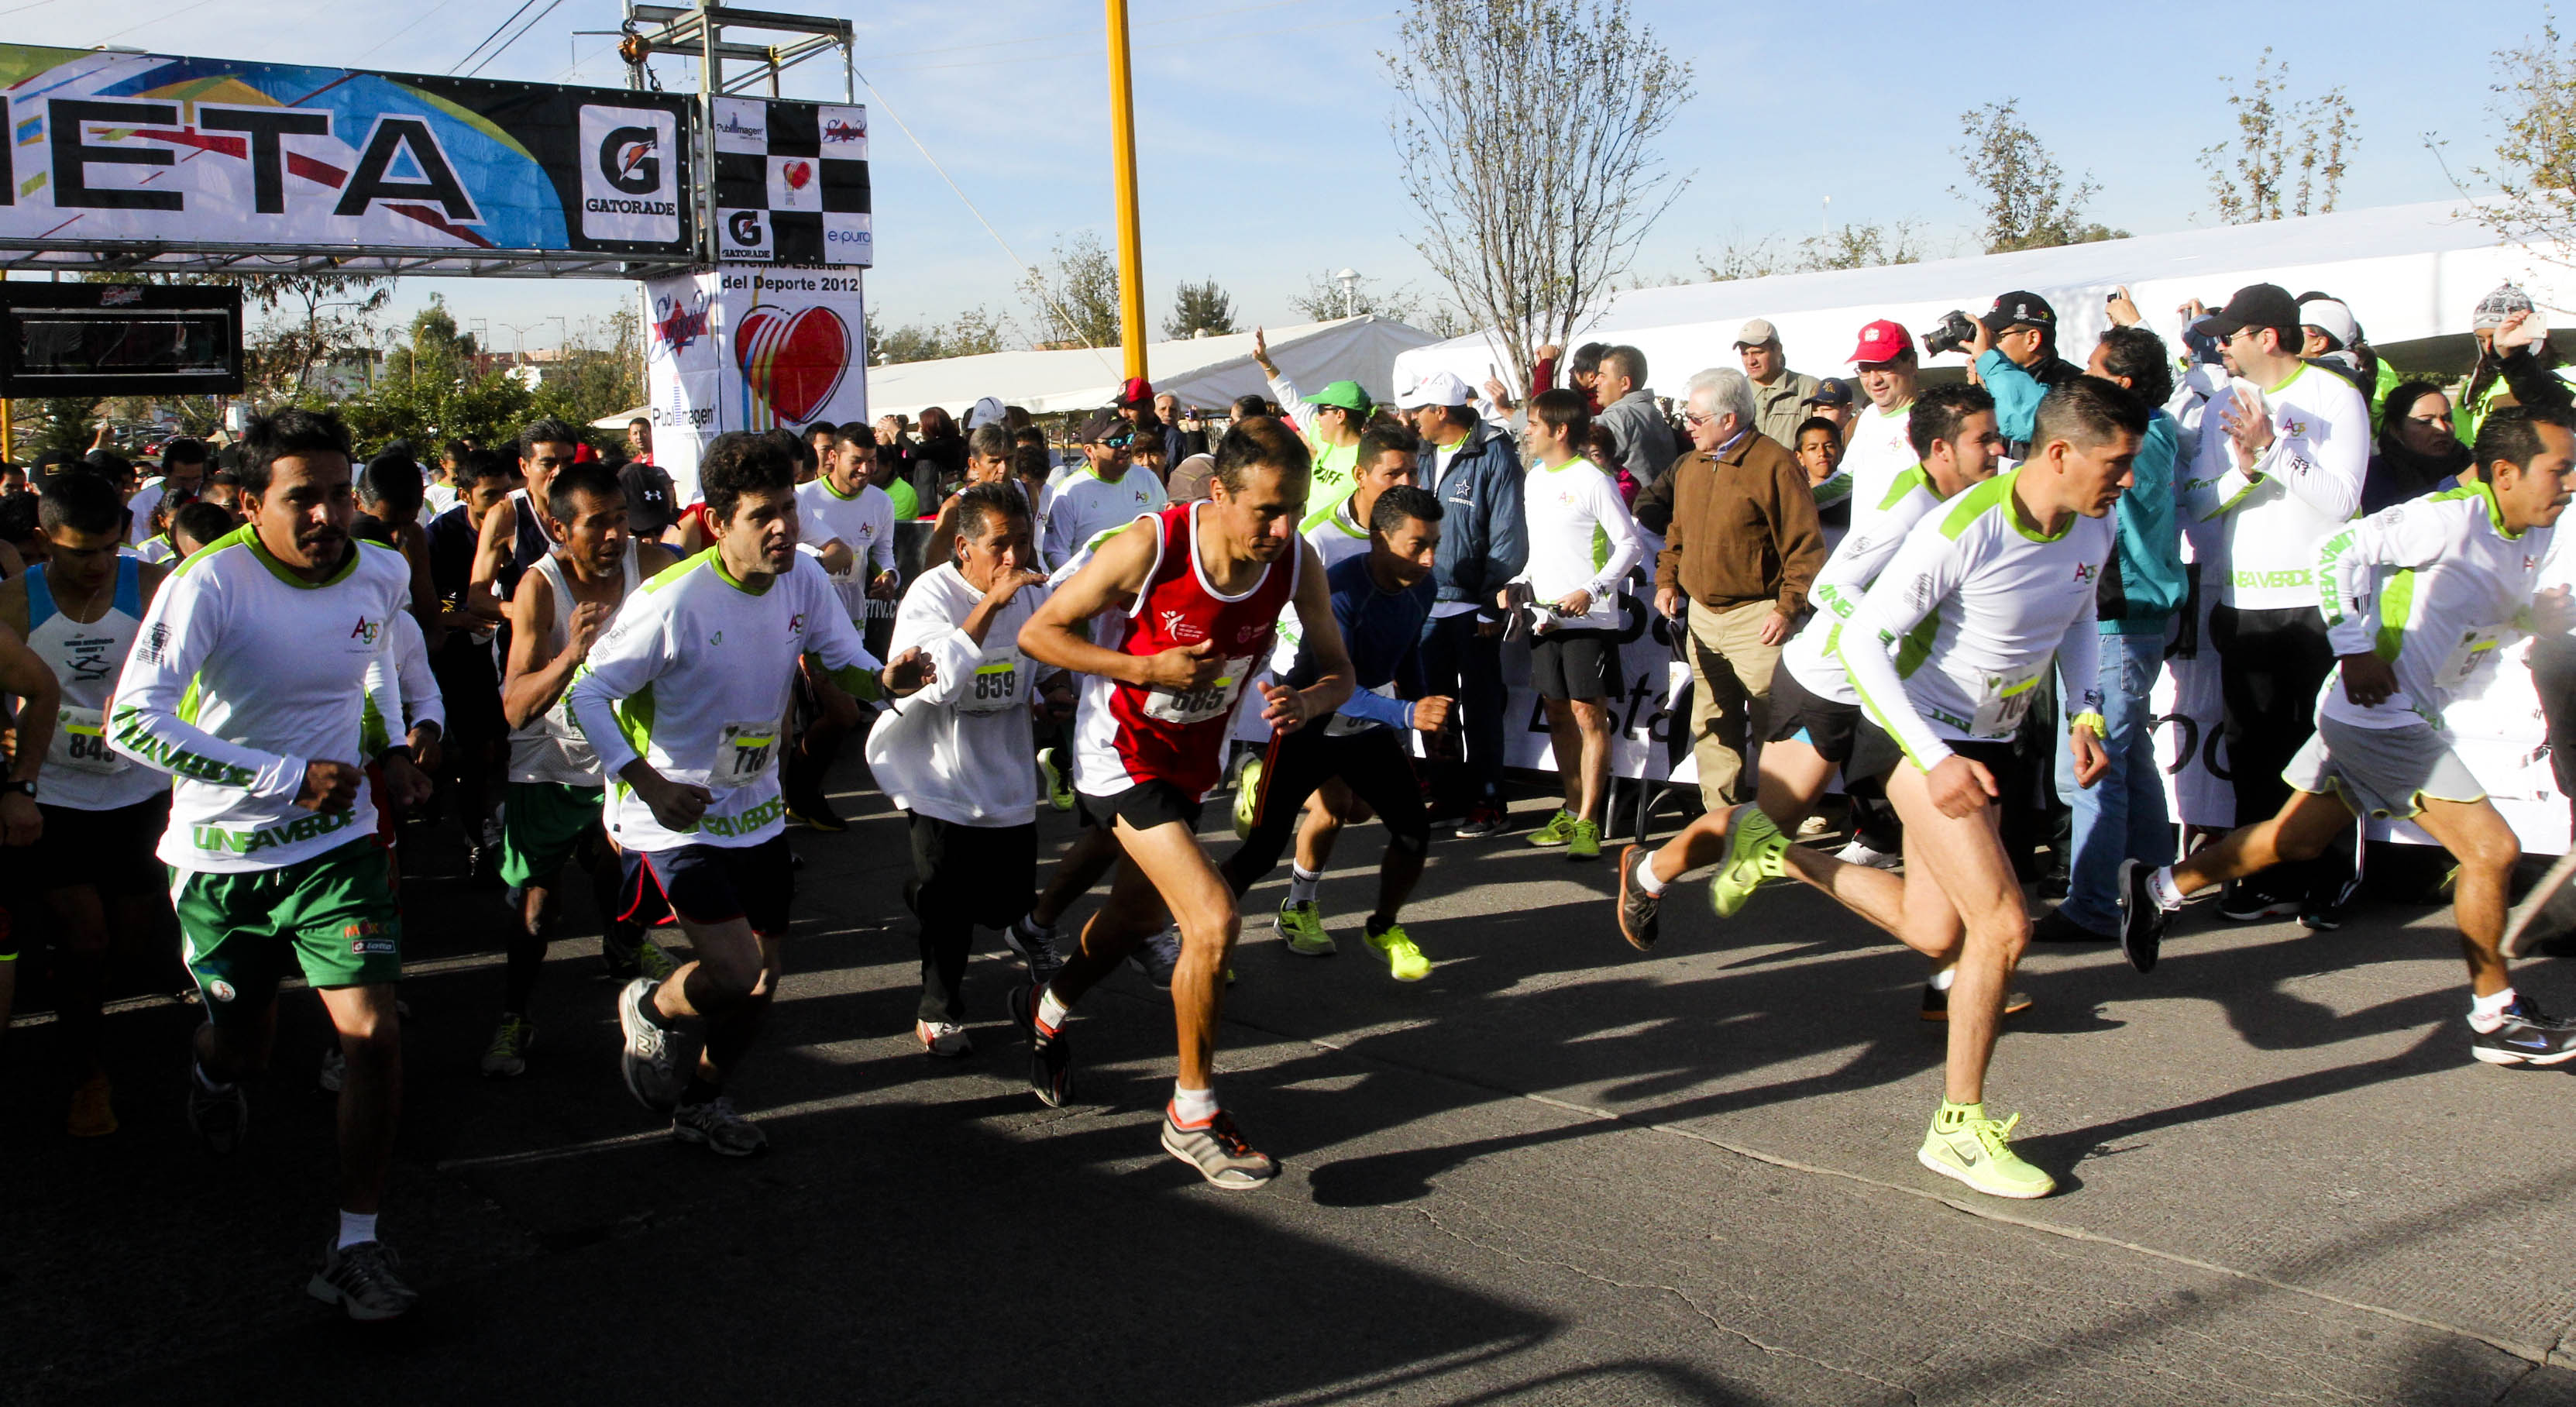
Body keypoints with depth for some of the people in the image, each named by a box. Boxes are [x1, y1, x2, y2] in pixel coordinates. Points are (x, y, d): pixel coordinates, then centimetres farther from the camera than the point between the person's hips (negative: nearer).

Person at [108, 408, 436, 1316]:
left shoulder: (384, 576, -6)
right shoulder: (209, 585, -21)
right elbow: (131, 723, -29)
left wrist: (390, 751, 8)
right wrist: (288, 775, -29)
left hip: (335, 840, 2)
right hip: (220, 852, -2)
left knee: (375, 1033, -13)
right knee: (242, 1040, 16)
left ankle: (356, 1248, 0)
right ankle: (216, 1076, 57)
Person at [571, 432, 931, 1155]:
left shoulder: (803, 580, -7)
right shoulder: (673, 601, -24)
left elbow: (845, 661, 1)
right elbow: (588, 691, -18)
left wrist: (886, 677, -23)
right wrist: (647, 783, -28)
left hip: (756, 809, 6)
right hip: (674, 817, -6)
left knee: (767, 976, 13)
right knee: (736, 977, -17)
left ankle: (702, 1097, 39)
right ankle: (650, 1008, 18)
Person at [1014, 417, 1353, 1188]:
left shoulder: (1298, 564, -16)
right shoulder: (1151, 545, -29)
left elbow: (1338, 671, -4)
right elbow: (1037, 632, -19)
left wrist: (1308, 702, -27)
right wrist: (1147, 669, -29)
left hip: (1193, 758, 7)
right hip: (1122, 749, -6)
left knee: (1140, 913, 25)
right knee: (1213, 918, -19)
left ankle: (1046, 1012, 56)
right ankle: (1193, 1113, 0)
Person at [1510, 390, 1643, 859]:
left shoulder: (1591, 480, -10)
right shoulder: (1534, 479, 14)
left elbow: (1630, 544, -10)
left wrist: (1591, 591, -20)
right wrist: (1518, 585, 8)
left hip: (1589, 619, -8)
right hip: (1545, 617, 8)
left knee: (1589, 716, -4)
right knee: (1558, 715, 11)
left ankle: (1588, 822, 0)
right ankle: (1572, 810, 21)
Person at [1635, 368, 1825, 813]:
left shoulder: (1774, 465, -11)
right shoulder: (1690, 466, 13)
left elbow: (1805, 545, -13)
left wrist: (1789, 608, -17)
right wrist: (1667, 579, 11)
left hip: (1757, 619, -7)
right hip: (1702, 616, 7)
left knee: (1771, 726, -4)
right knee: (1711, 725, 11)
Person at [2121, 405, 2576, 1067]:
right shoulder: (2451, 517, -17)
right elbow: (2340, 549, -20)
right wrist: (2355, 649, -23)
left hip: (2371, 716, 10)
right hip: (2382, 711, -10)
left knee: (2296, 837, 16)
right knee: (2492, 849, -8)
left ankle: (2159, 887, 26)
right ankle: (2496, 1018, 5)